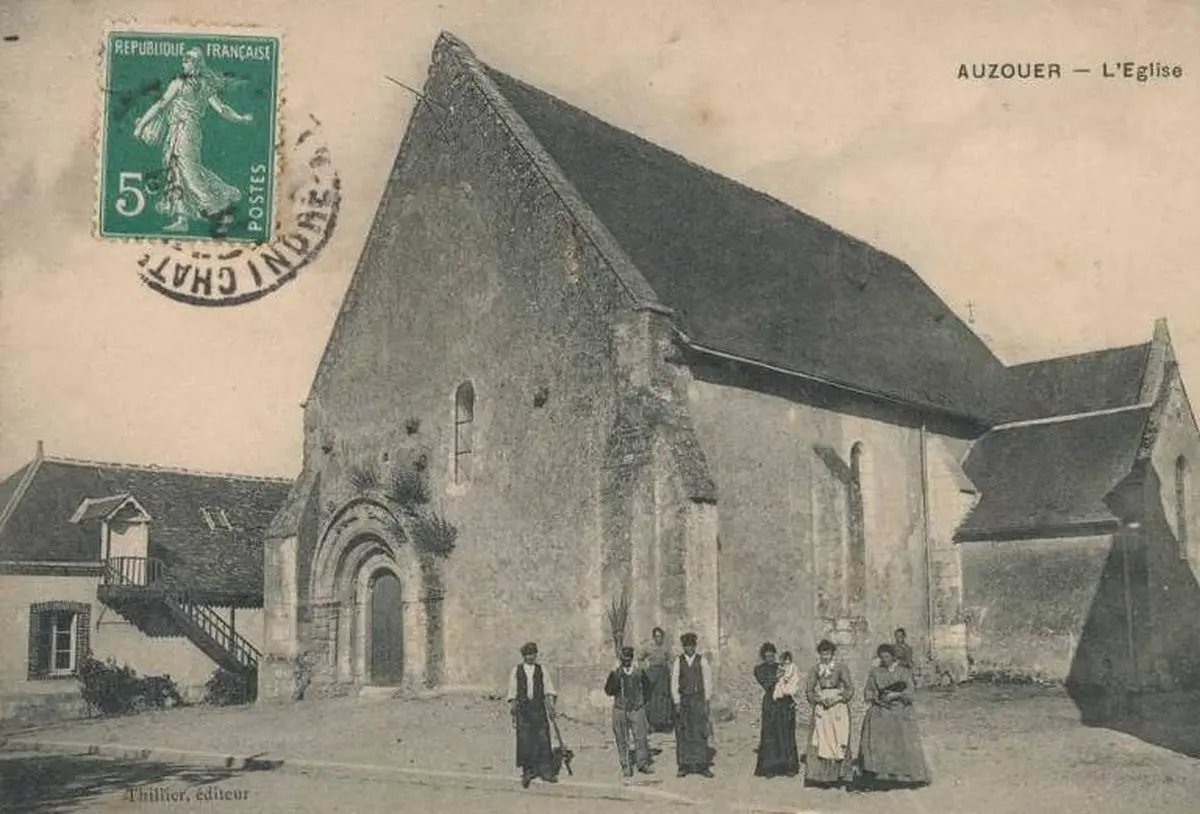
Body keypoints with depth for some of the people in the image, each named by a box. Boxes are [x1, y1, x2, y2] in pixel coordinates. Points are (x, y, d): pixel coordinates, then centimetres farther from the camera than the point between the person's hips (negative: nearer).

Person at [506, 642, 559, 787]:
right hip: (523, 709, 0)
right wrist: (513, 713, 5)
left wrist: (551, 706, -6)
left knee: (542, 739, -4)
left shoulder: (541, 670, 8)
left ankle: (546, 771, 2)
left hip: (539, 709, 0)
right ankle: (527, 771, 10)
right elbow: (512, 695, 8)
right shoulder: (516, 671, 7)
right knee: (524, 741, -2)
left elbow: (548, 691, 7)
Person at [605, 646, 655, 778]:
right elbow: (608, 691, -6)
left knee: (641, 737, -3)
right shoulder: (615, 674, 1)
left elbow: (647, 686, 21)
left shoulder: (639, 672, 5)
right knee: (622, 740, 2)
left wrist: (643, 700, 11)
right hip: (620, 711, -1)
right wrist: (615, 681, -22)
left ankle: (643, 764, 8)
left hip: (637, 710, 1)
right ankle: (626, 767, 10)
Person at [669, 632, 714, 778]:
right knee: (683, 733, 1)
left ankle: (703, 765, 3)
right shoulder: (678, 662, 4)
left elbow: (707, 681, 3)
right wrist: (677, 702, -2)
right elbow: (674, 683, 4)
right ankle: (684, 766, 7)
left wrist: (706, 701, -2)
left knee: (700, 732, -3)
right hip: (683, 700, 1)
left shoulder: (702, 661, 3)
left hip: (699, 700, -1)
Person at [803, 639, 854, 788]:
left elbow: (850, 689, -2)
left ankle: (839, 775, 0)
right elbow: (809, 690, 9)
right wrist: (819, 699, -7)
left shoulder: (841, 668, -1)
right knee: (819, 742, -3)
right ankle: (820, 775, 1)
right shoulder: (815, 670, 7)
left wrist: (836, 698, -11)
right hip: (821, 709, 2)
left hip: (838, 707, -2)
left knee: (839, 741, -5)